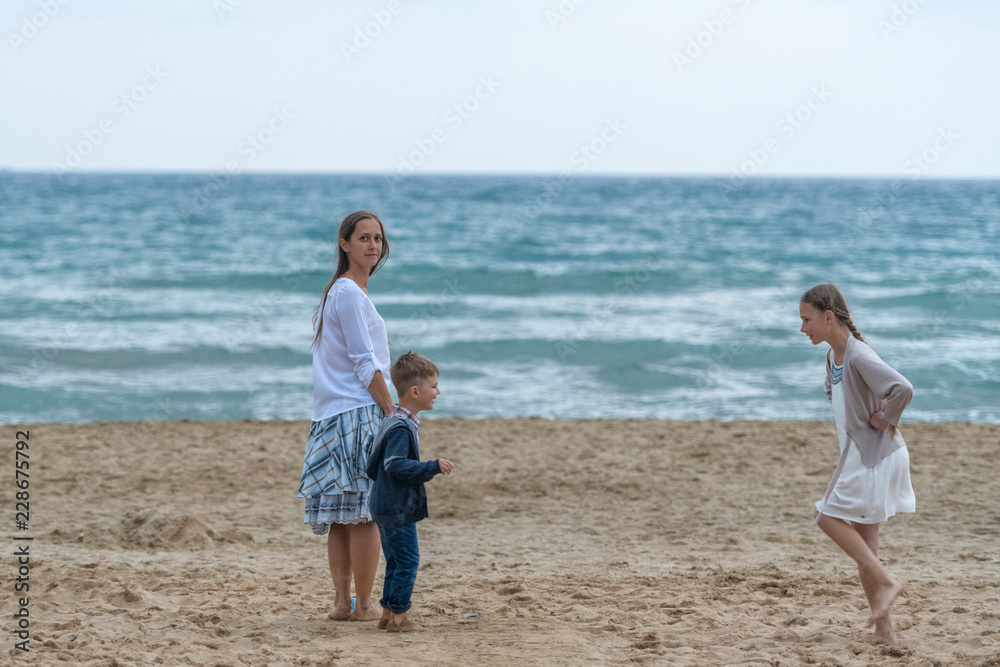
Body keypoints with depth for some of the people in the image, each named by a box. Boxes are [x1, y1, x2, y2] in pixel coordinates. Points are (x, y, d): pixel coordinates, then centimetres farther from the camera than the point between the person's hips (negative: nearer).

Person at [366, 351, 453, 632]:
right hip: (397, 509, -11)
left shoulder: (393, 422, 13)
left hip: (387, 506, 11)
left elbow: (374, 466, 20)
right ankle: (398, 617, -1)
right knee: (407, 560, -5)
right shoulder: (401, 428, -19)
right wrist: (432, 467, -24)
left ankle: (388, 614, 21)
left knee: (396, 561, 16)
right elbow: (396, 465, -26)